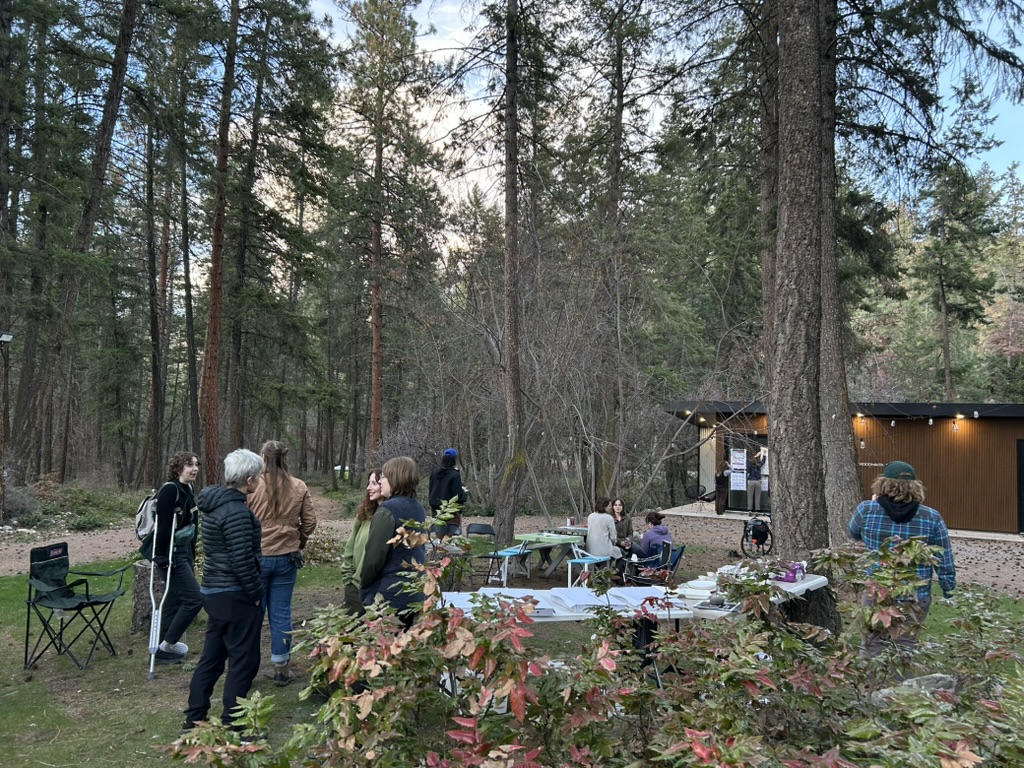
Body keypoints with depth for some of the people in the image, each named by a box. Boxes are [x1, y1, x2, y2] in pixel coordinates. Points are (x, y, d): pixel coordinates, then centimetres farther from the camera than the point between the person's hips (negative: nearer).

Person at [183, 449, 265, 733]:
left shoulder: (215, 503, 9)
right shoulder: (236, 511, -21)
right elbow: (242, 561, -23)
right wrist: (256, 593, -11)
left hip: (215, 591, 10)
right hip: (235, 596, -9)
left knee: (212, 657, 18)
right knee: (244, 660, 3)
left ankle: (194, 720, 27)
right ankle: (232, 725, 12)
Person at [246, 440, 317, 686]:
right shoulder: (299, 488, -3)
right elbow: (310, 522, 0)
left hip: (256, 556, -2)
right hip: (287, 557, 2)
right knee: (281, 613, 10)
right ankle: (282, 668, 18)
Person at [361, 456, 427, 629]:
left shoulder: (387, 511, -17)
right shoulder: (418, 509, 8)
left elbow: (373, 556, -17)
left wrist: (364, 586, -3)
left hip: (387, 597, -8)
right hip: (413, 596, 8)